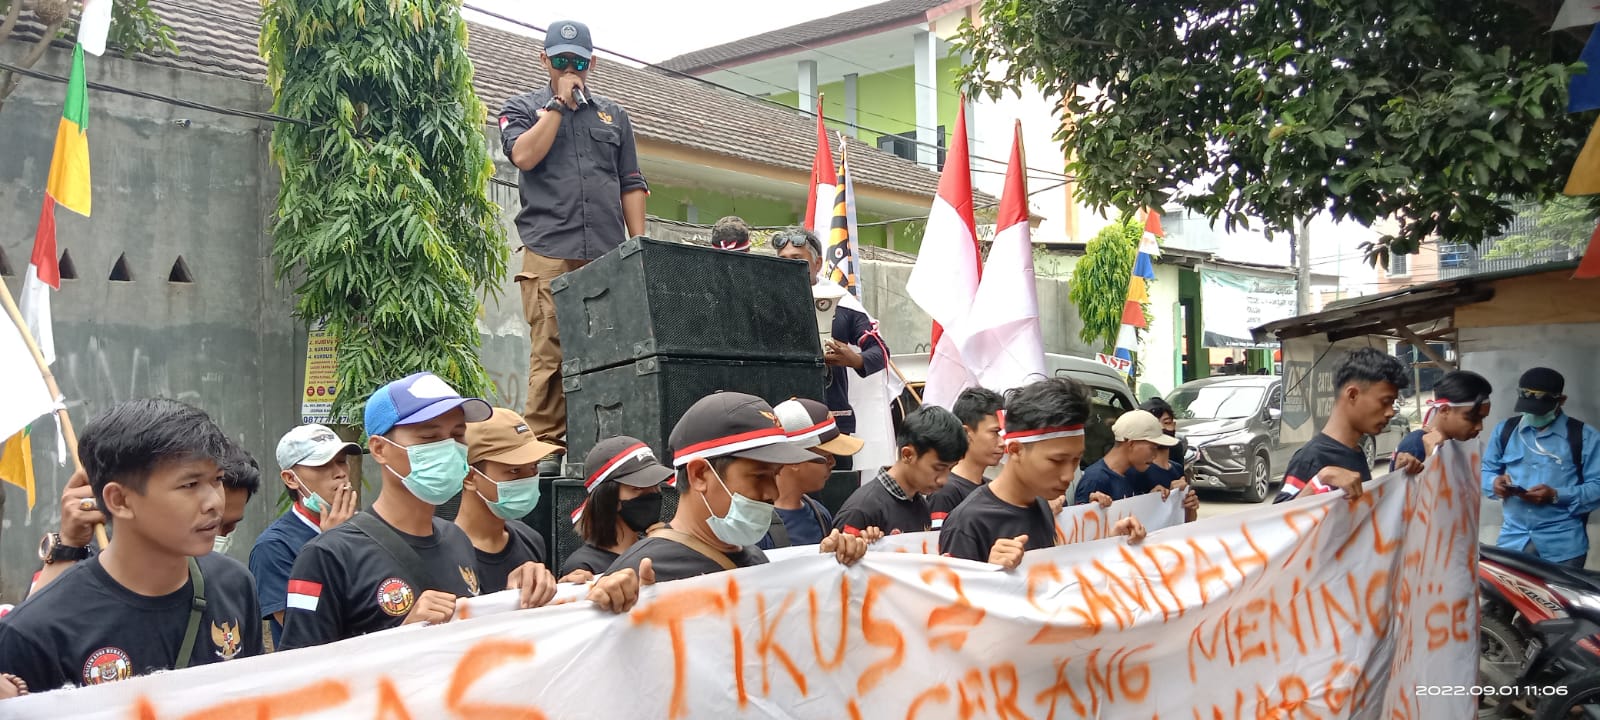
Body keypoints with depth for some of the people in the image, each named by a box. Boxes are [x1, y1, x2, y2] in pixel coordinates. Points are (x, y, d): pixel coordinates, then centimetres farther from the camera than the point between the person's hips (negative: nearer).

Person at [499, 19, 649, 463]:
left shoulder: (613, 115, 23)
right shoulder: (522, 109, 16)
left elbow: (631, 185, 19)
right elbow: (525, 155, -6)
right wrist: (560, 102, 0)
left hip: (609, 254, 3)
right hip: (549, 251, -2)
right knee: (550, 353, -9)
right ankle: (545, 445, -6)